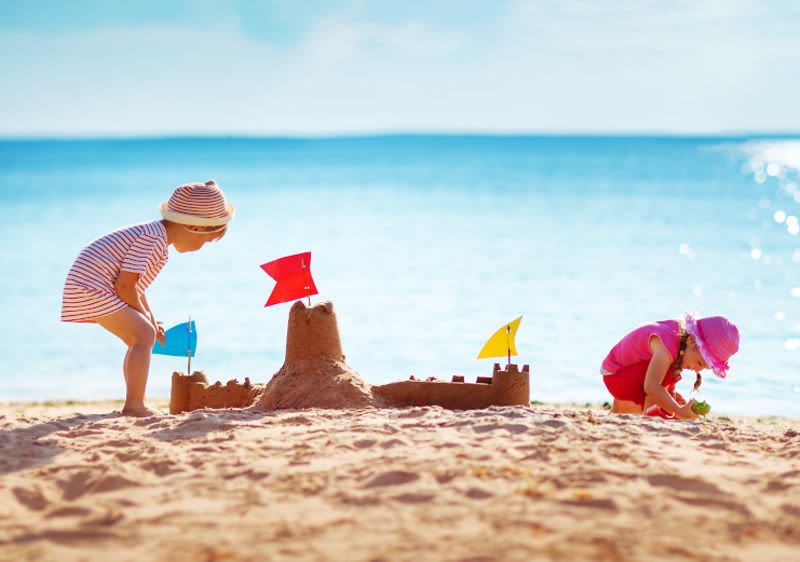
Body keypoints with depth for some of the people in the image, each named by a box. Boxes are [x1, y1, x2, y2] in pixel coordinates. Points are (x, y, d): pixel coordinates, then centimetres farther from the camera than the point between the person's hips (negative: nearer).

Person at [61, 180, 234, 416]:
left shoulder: (155, 237, 15)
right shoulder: (153, 237, -19)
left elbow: (134, 285, 24)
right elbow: (125, 285, -21)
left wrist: (151, 321, 20)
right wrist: (146, 317, -7)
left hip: (89, 288, 11)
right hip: (92, 288, -11)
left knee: (139, 338, 18)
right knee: (144, 334, -17)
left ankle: (134, 405, 22)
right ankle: (134, 405, -20)